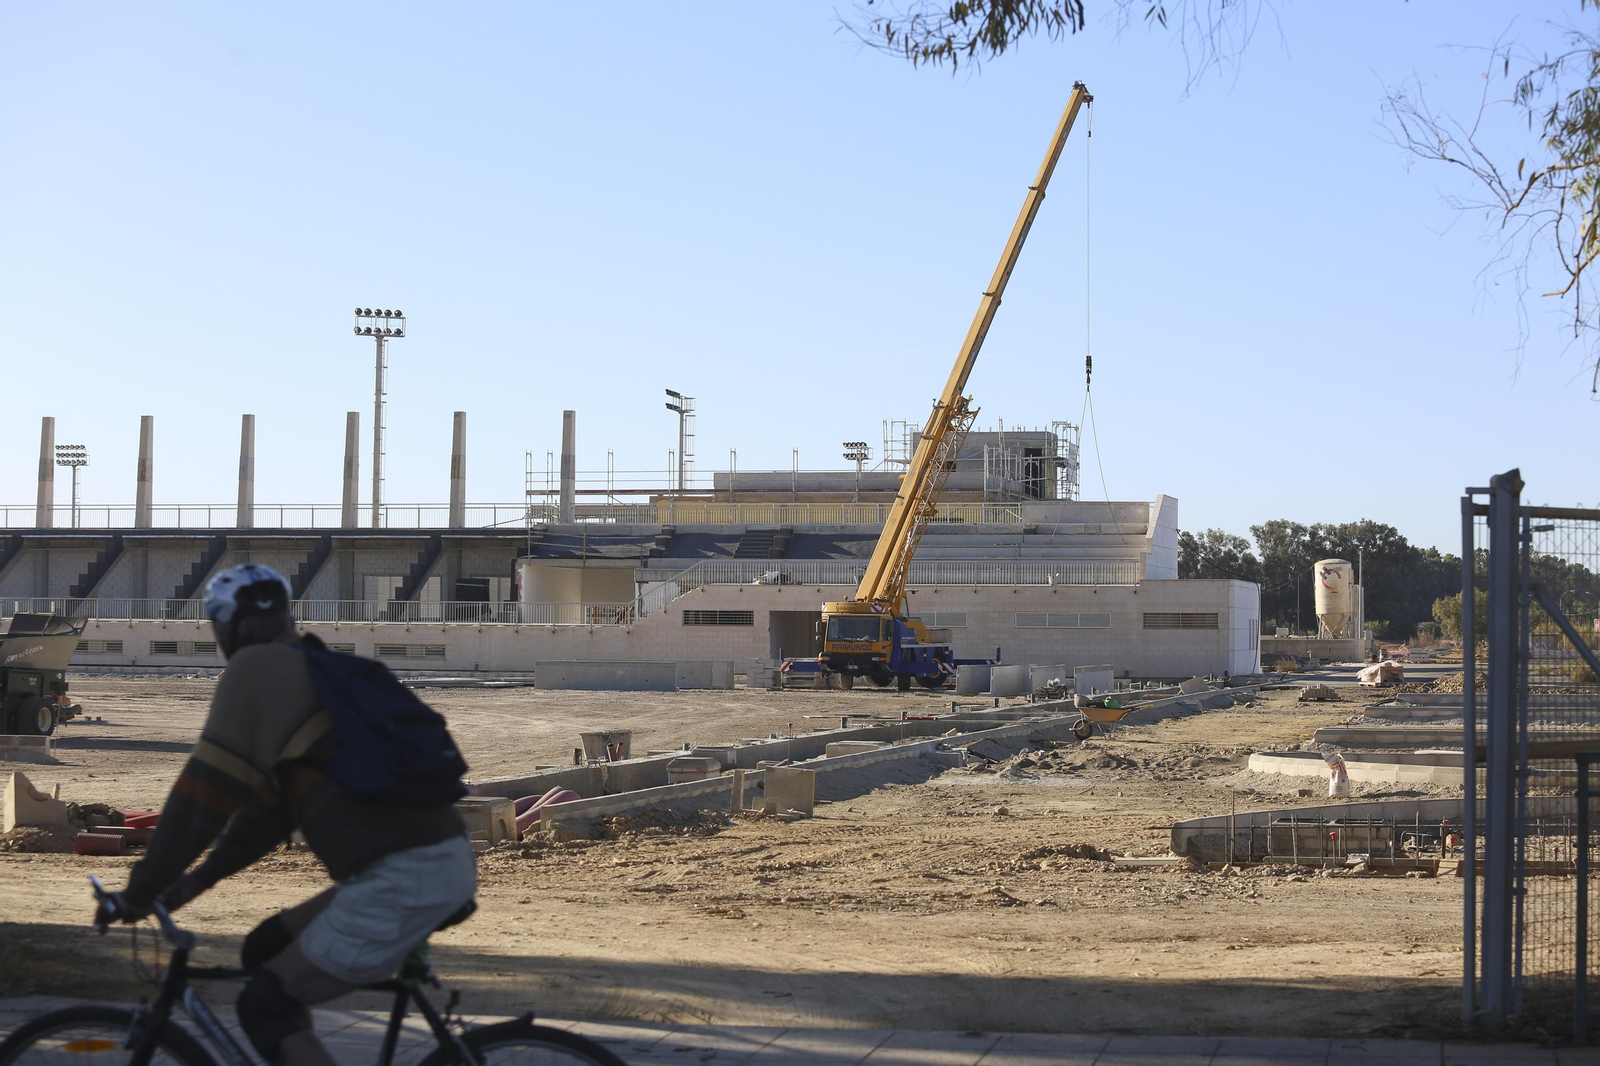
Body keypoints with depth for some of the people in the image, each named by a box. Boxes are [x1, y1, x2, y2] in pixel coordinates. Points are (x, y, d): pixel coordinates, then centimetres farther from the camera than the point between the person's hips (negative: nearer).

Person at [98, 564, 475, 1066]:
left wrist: (139, 891, 5)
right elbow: (270, 802, 31)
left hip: (400, 881, -9)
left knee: (265, 1007, 2)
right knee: (266, 952, 21)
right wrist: (200, 877, 35)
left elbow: (203, 793, -3)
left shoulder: (258, 668, -2)